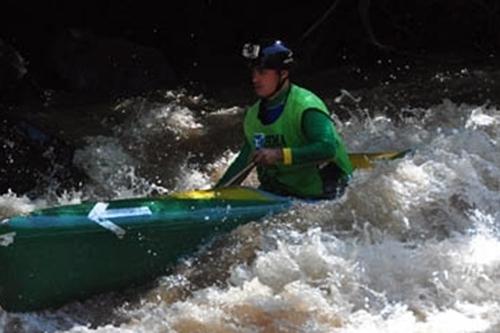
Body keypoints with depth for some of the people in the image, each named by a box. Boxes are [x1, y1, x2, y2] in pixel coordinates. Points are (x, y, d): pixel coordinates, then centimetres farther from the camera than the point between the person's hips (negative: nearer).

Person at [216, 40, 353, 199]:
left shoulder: (306, 106, -18)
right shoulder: (254, 116, 7)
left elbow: (328, 148, -32)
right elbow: (243, 162, 20)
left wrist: (280, 155, -36)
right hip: (282, 191, 7)